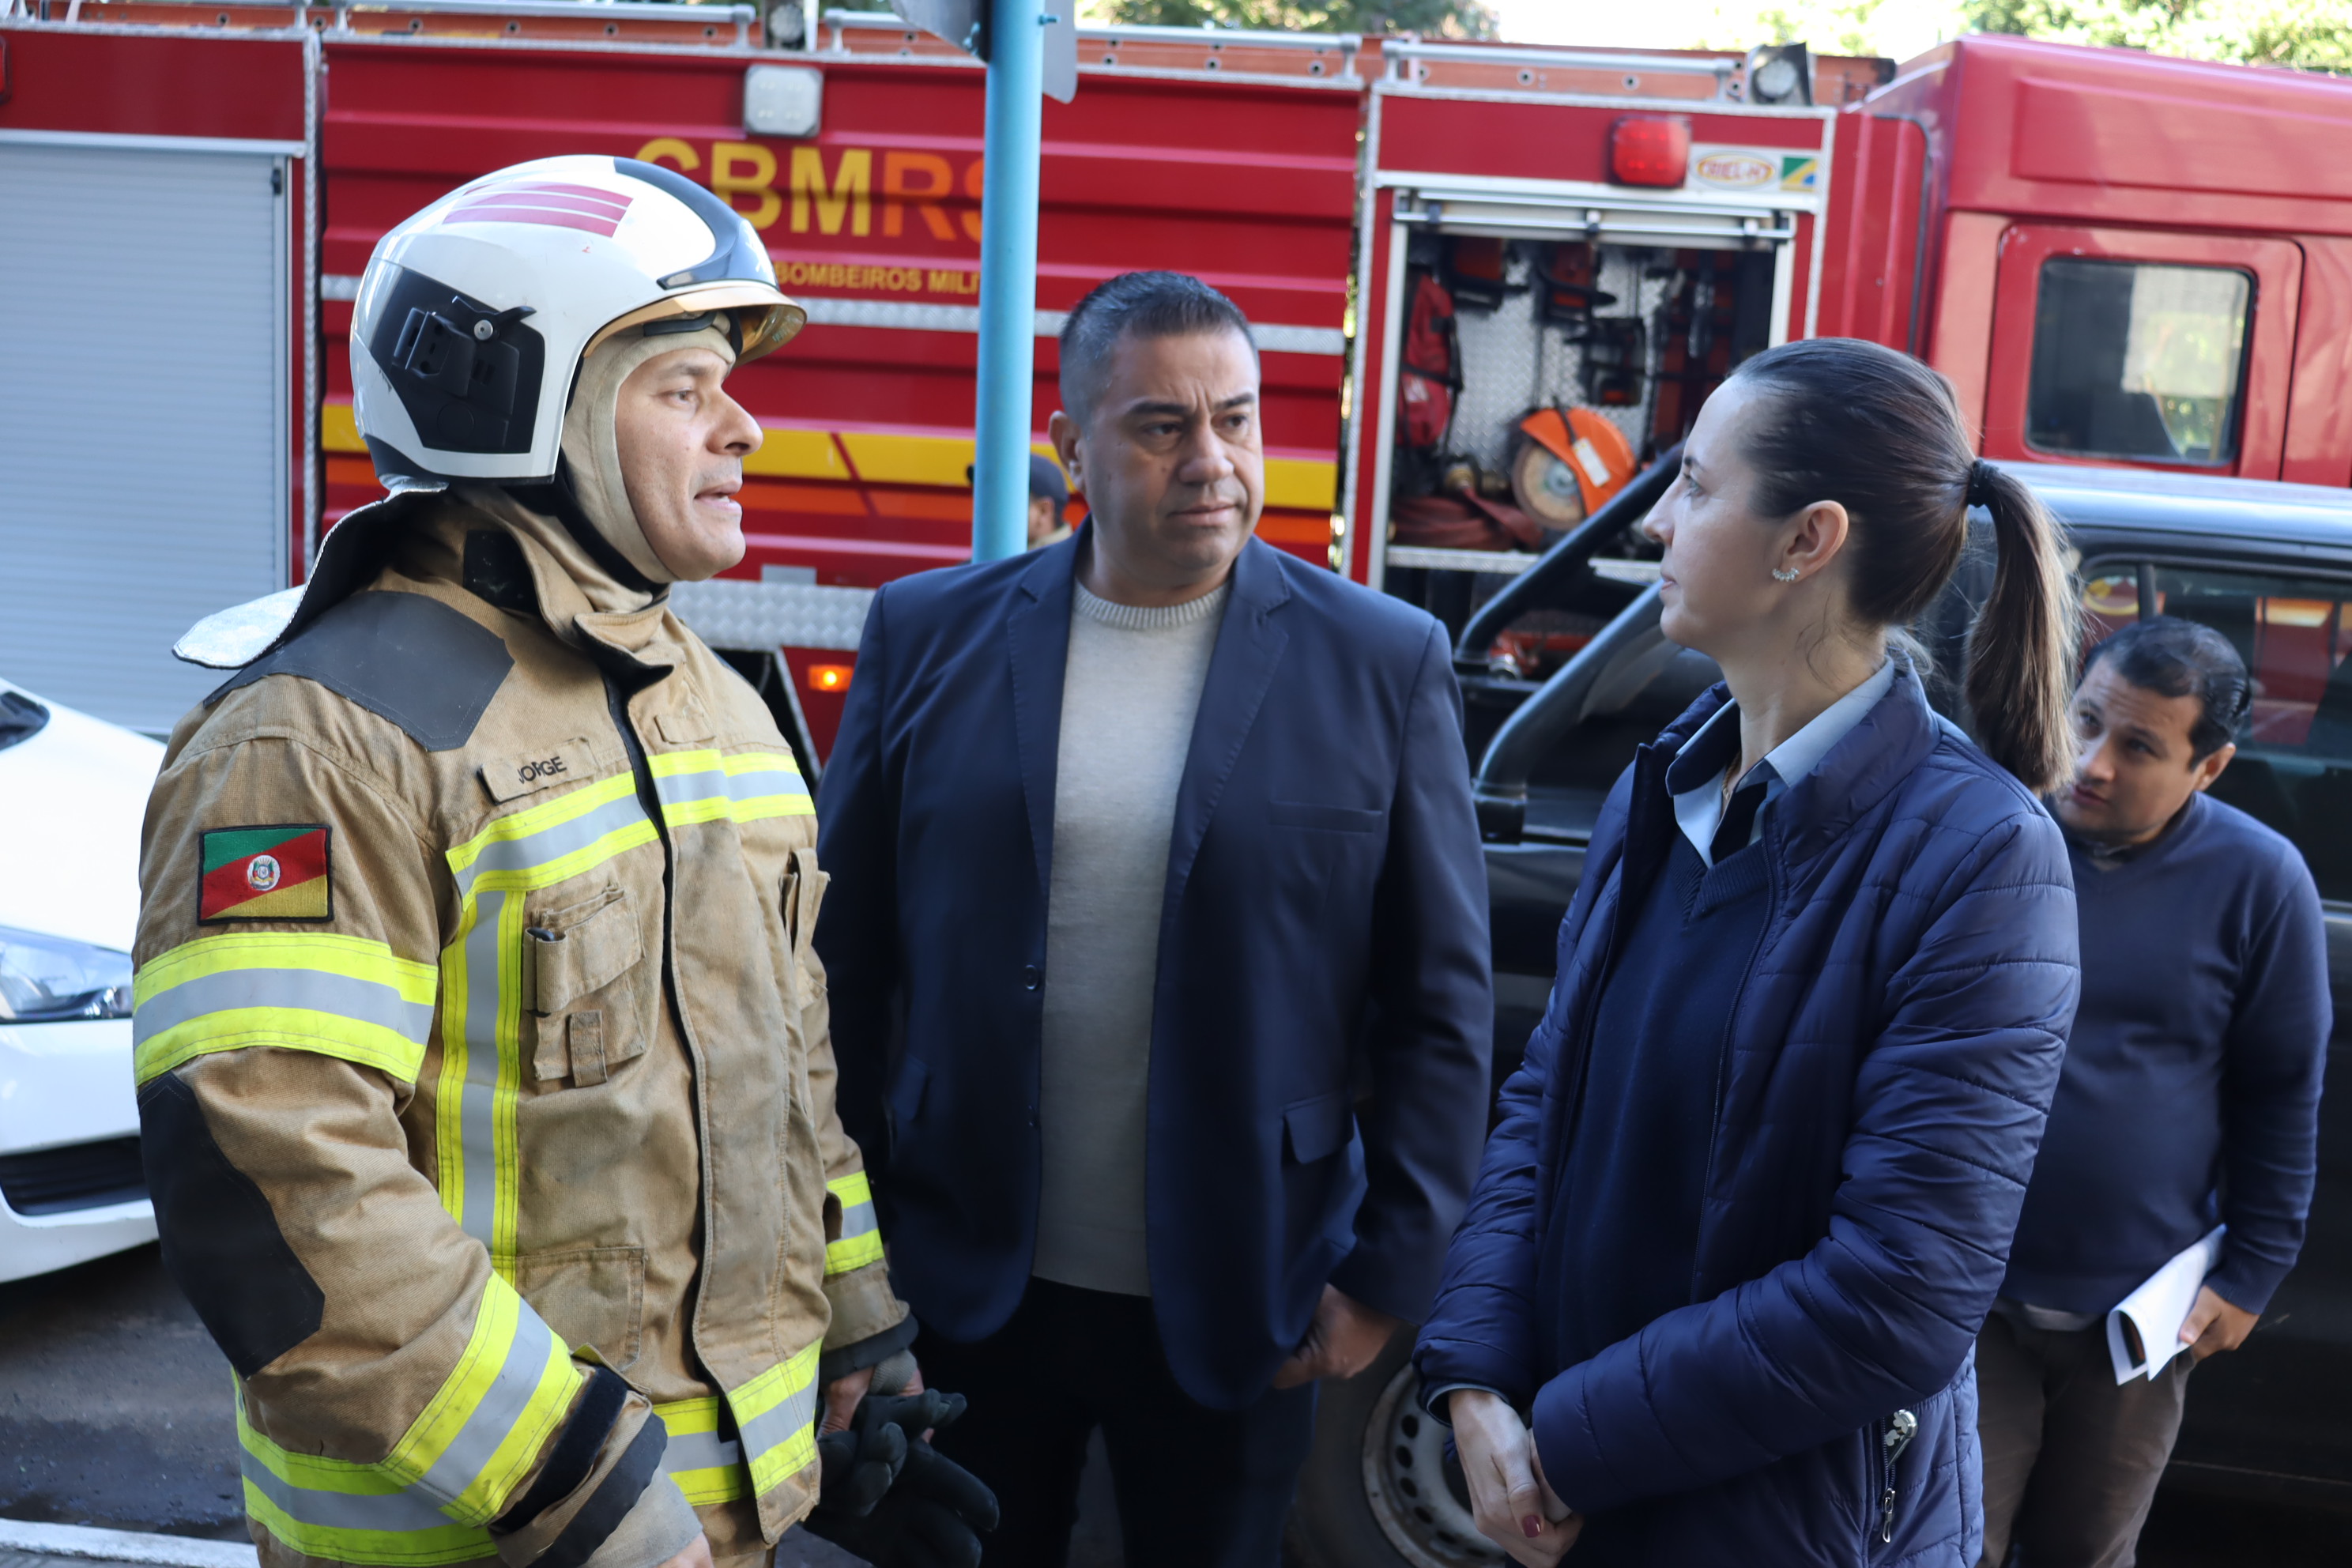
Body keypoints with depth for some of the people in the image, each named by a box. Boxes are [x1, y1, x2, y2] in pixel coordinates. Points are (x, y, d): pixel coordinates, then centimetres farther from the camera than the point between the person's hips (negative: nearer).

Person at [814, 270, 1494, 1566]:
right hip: (965, 1290, 1)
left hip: (1238, 1312, -1)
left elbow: (1442, 1004, -3)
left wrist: (1388, 1271, -4)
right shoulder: (929, 636, -2)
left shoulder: (1382, 665, -6)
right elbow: (844, 958, 2)